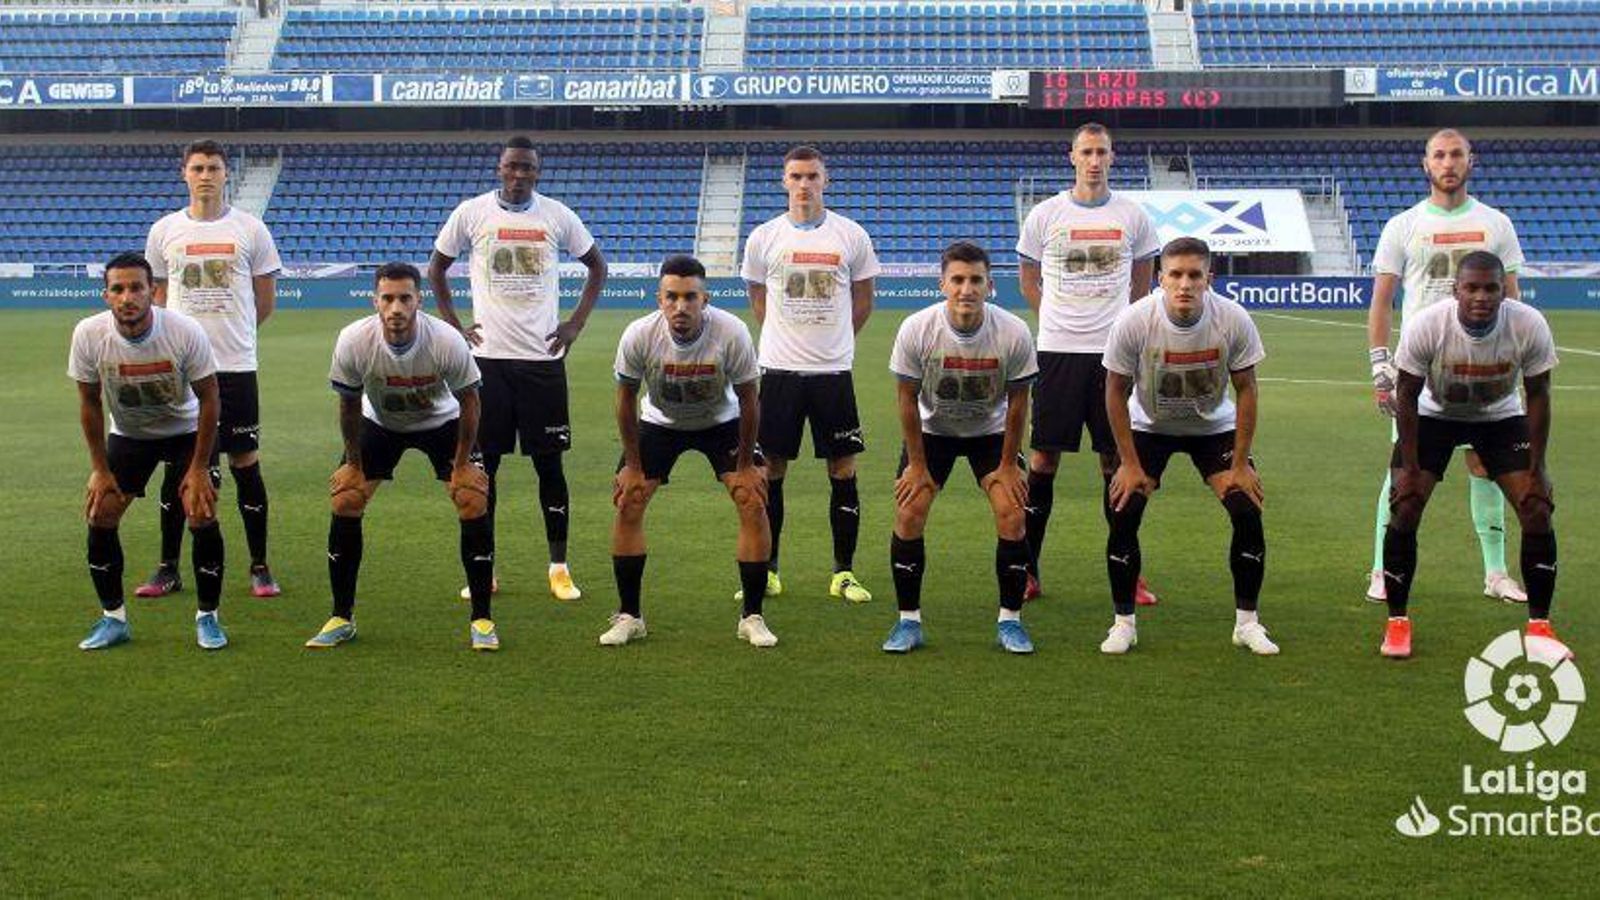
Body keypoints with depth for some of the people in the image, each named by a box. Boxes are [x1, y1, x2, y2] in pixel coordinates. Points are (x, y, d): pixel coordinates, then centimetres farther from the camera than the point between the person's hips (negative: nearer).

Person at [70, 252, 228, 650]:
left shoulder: (186, 333, -29)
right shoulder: (89, 335, -22)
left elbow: (209, 399, -16)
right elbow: (90, 402, -7)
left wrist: (199, 468, -15)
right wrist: (100, 468, -5)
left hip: (187, 430, -2)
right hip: (128, 434, 2)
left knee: (202, 516, -15)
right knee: (100, 515, -7)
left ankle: (208, 617, 4)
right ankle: (113, 618, 10)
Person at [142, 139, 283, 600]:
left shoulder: (250, 229, 1)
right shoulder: (164, 231, 6)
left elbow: (266, 300, 7)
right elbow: (157, 294, 15)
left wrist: (232, 333, 9)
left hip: (236, 367, -2)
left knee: (246, 462, 2)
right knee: (176, 466, 7)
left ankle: (259, 567, 12)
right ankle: (168, 569, 16)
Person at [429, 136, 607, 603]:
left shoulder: (557, 216, 1)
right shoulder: (472, 213, 0)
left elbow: (597, 266, 13)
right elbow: (436, 269, 13)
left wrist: (576, 324, 4)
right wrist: (453, 326, 4)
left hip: (543, 356, 0)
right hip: (488, 356, 0)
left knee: (549, 462, 3)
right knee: (483, 461, 4)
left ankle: (559, 568, 13)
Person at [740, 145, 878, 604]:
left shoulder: (851, 236, 0)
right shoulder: (764, 237, 2)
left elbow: (863, 299, 12)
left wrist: (833, 339, 12)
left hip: (833, 370, 0)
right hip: (778, 369, 0)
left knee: (843, 469, 1)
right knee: (772, 468, 4)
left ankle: (844, 573, 11)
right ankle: (767, 570, 14)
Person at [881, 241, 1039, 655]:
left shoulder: (1013, 333, -25)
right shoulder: (916, 330, -25)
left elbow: (1017, 402, -11)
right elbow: (908, 399, -13)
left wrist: (1008, 465, -7)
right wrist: (917, 465, -9)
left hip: (991, 431, 0)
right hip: (932, 430, 0)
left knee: (1012, 515, -13)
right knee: (908, 514, -12)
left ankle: (1010, 621, 3)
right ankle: (909, 621, 2)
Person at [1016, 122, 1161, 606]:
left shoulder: (1133, 216, 4)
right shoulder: (1045, 215, 2)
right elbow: (1027, 278, 14)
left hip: (1113, 352, 1)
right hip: (1056, 351, 0)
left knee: (1117, 459, 4)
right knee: (1044, 457, 1)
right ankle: (1027, 570, 8)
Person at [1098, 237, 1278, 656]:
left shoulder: (1233, 320, -24)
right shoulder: (1133, 321, -26)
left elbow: (1245, 390, -11)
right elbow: (1116, 391, -13)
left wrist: (1241, 464, -12)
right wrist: (1129, 463, -13)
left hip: (1215, 426, 1)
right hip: (1148, 427, 0)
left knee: (1247, 510, -13)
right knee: (1122, 512, -15)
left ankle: (1247, 622, 5)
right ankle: (1123, 622, 2)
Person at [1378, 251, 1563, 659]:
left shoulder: (1530, 326, -26)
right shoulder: (1424, 326, -30)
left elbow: (1538, 395, -11)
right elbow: (1407, 395, -17)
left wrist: (1535, 466, -11)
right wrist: (1410, 467, -17)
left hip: (1502, 418, 1)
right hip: (1433, 416, -1)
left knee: (1538, 511, -8)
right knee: (1404, 510, -13)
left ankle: (1539, 625, 8)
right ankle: (1397, 622, 2)